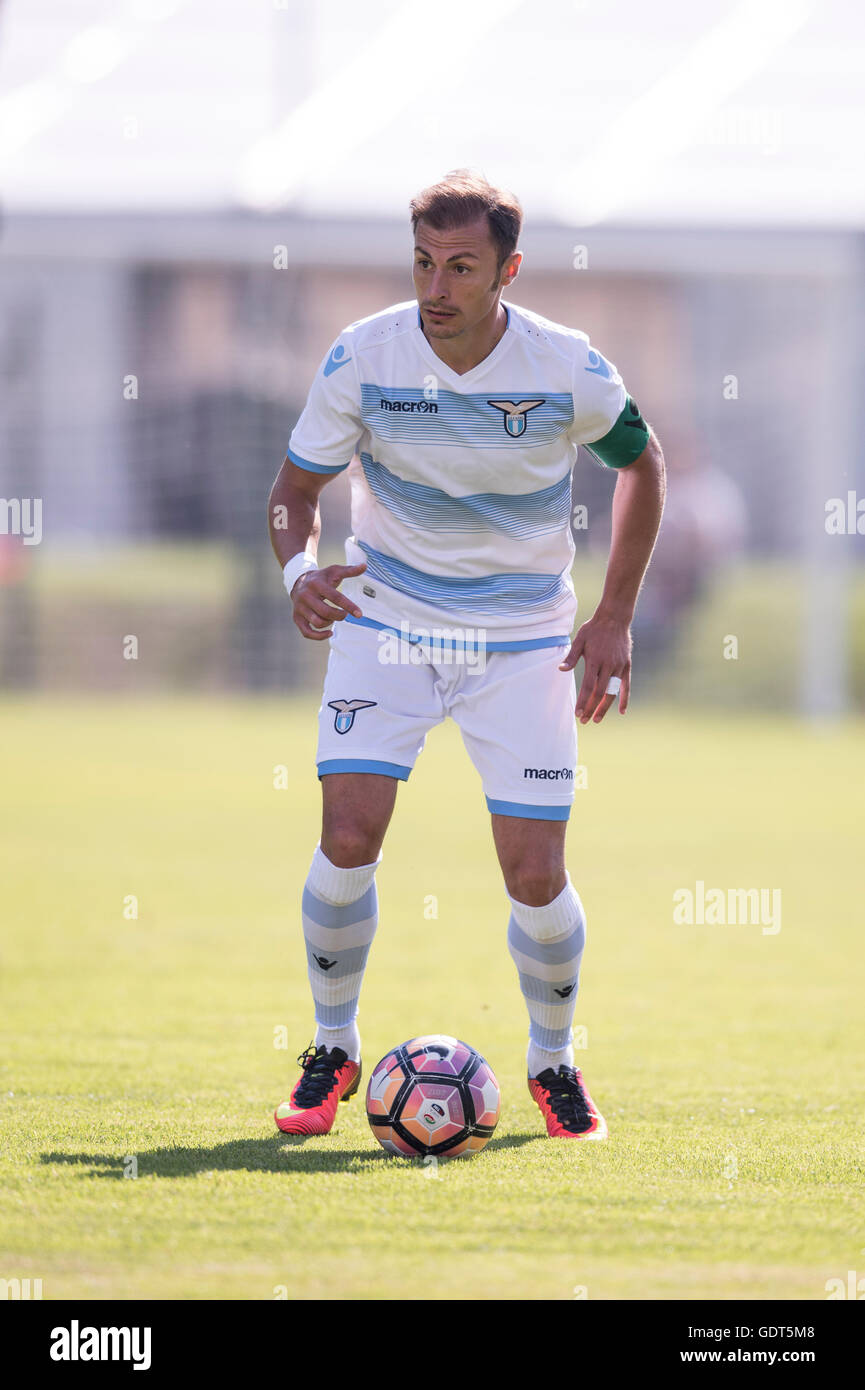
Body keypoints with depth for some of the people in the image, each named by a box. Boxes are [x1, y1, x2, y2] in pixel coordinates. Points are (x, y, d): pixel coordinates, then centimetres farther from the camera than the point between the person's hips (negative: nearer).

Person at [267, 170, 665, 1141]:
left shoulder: (568, 369, -14)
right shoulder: (362, 357, -14)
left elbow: (641, 461, 5)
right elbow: (295, 486, -2)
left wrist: (615, 618, 0)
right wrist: (299, 568, -25)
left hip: (523, 639, 0)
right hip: (385, 617, 0)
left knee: (535, 878, -8)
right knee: (348, 837, -16)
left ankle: (552, 1060, 20)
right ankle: (333, 1050, 7)